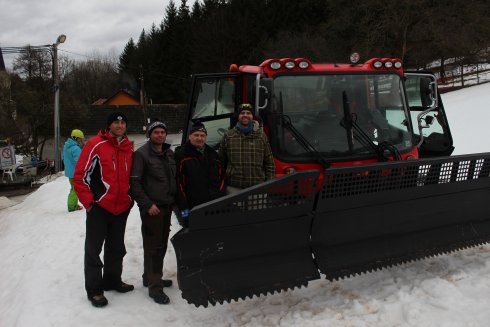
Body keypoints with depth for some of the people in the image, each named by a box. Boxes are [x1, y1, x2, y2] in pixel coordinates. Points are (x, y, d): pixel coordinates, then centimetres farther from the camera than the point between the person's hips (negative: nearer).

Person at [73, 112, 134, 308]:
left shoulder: (129, 148, 7)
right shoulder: (96, 145, -11)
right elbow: (80, 176, -10)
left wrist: (129, 198, 11)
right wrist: (88, 202, -12)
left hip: (122, 208, 6)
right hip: (99, 207, -6)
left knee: (116, 248, 17)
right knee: (93, 249, 4)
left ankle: (112, 280, 34)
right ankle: (94, 289, 15)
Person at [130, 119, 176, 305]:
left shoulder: (169, 154, 12)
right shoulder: (141, 154, -9)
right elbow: (134, 183, -13)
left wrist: (175, 200, 11)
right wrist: (148, 204, -17)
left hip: (167, 206, 7)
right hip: (152, 208, -7)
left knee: (162, 245, 14)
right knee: (153, 246, -4)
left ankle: (151, 277, 29)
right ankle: (154, 286, 2)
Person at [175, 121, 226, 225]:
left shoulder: (213, 154, 15)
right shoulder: (181, 155, -3)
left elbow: (221, 177, 17)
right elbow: (179, 182, -9)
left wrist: (220, 196, 2)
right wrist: (184, 209, -14)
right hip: (193, 208, -5)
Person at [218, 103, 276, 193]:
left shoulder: (261, 136, 10)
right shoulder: (228, 136, 8)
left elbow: (269, 162, 10)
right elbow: (221, 161, 11)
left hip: (257, 187, 1)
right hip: (234, 187, 0)